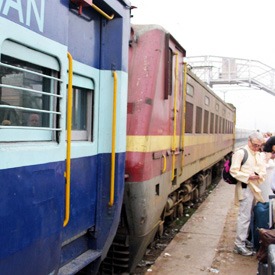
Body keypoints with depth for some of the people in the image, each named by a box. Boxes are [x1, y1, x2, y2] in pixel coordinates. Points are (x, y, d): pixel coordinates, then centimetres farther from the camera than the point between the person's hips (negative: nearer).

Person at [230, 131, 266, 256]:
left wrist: (259, 175, -11)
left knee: (248, 215, 16)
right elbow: (233, 171, -15)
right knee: (244, 216, -6)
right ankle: (239, 245, 0)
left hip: (255, 188, 8)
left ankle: (244, 239, 29)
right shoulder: (241, 153, -10)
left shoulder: (258, 155, 14)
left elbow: (263, 169, 11)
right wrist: (248, 177, -22)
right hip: (245, 188, -8)